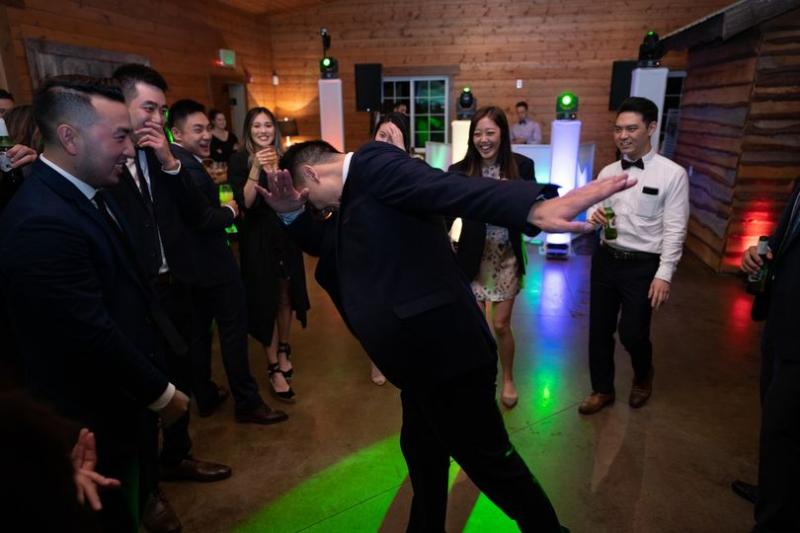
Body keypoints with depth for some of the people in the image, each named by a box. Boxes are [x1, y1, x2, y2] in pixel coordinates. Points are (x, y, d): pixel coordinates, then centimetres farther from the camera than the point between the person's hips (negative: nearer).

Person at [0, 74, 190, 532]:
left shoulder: (89, 193, 1)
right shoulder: (41, 222, -29)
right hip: (100, 413, -8)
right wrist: (161, 392, -16)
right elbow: (93, 336, -28)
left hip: (127, 394, 8)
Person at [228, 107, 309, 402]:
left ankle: (284, 351, 32)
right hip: (257, 239, -4)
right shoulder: (240, 160, -7)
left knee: (286, 296, 12)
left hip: (286, 234, 4)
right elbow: (245, 202, -17)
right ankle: (274, 368, 8)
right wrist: (256, 169, -26)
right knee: (266, 300, 0)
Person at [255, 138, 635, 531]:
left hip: (444, 348, -10)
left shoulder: (371, 162, -11)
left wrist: (534, 207, -43)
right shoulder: (360, 191, 19)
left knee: (488, 461, 7)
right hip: (426, 352, 10)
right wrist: (292, 213, 4)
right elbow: (332, 245, 23)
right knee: (422, 452, 26)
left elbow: (449, 188, -27)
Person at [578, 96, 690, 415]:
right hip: (605, 259, 5)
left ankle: (643, 378, 39)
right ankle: (602, 390, 33)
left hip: (643, 266, -4)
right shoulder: (607, 172, 5)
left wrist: (664, 275, -14)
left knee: (632, 333, 4)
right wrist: (594, 217, -12)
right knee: (599, 329, 12)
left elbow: (675, 230, -10)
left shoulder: (672, 174, -10)